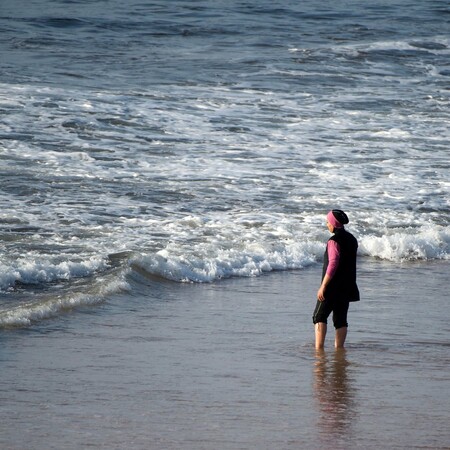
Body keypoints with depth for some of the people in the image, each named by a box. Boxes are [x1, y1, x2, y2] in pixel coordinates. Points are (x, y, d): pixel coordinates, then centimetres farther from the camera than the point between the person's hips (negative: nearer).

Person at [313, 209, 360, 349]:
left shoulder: (334, 241, -16)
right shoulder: (352, 239, 10)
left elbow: (333, 264, -23)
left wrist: (323, 286, -22)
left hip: (333, 286, -7)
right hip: (347, 287, 8)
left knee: (319, 317, -1)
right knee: (341, 319, 11)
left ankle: (319, 348, -11)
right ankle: (339, 348, 10)